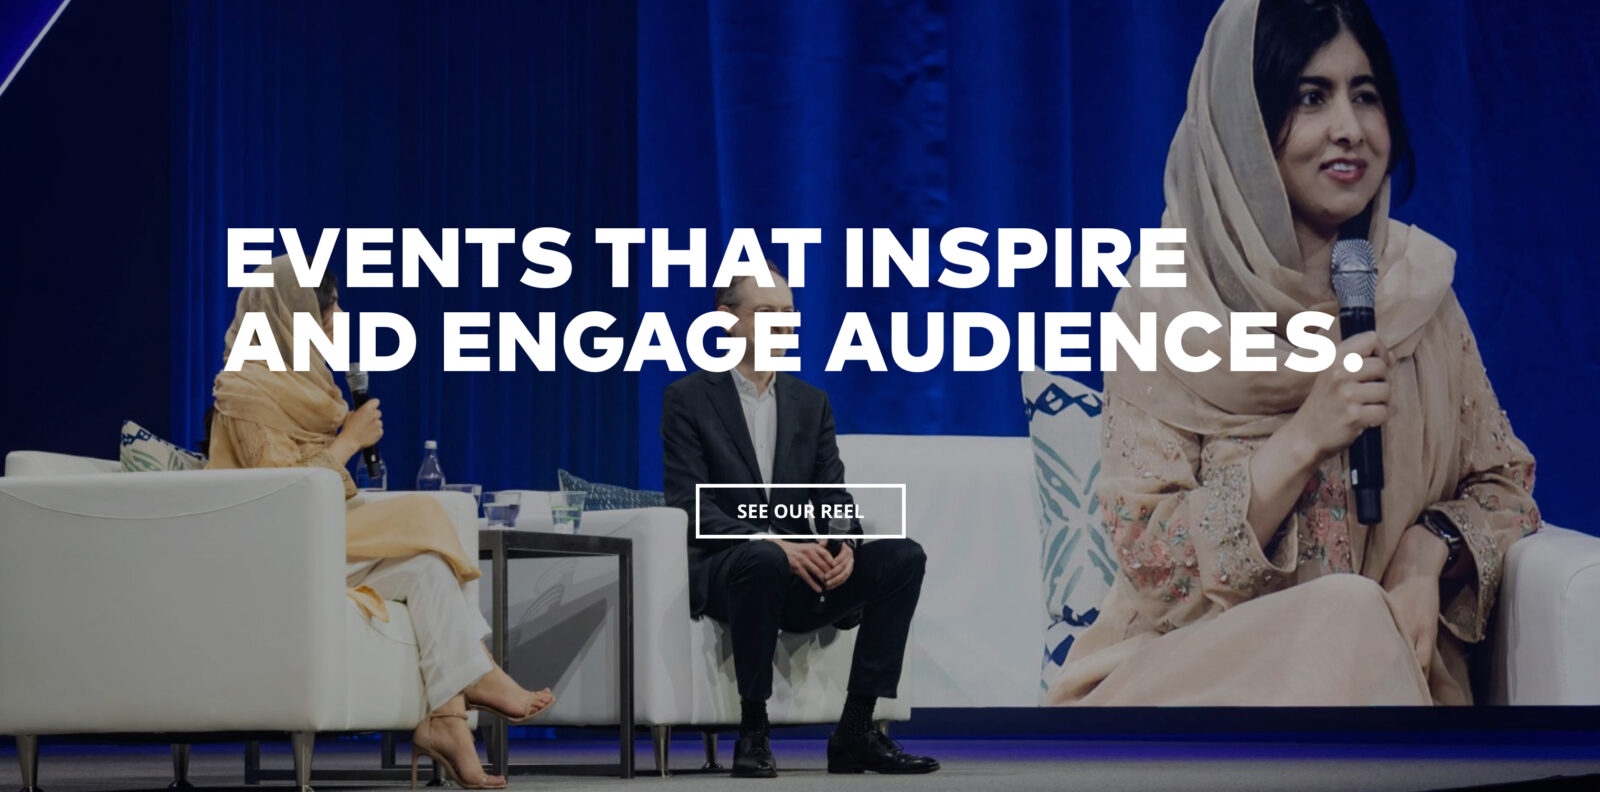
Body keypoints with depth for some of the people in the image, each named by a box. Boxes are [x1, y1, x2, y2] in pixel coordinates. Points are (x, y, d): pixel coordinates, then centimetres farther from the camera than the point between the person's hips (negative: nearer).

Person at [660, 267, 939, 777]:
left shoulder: (811, 403, 16)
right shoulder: (687, 400, 0)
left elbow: (831, 494, 9)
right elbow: (691, 504, -11)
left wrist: (844, 545, -16)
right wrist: (778, 546, -25)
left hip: (799, 576, 5)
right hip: (720, 570, -5)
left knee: (903, 556, -18)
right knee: (762, 558, -40)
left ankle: (856, 730, -18)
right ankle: (753, 731, -26)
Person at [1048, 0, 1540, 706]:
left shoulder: (1420, 286, 7)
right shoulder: (1163, 310, -3)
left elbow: (1502, 487, 13)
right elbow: (1149, 558, -8)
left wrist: (1428, 551, -10)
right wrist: (1305, 439, -19)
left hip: (1383, 665, 2)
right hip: (1194, 669, -2)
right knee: (1347, 615, -32)